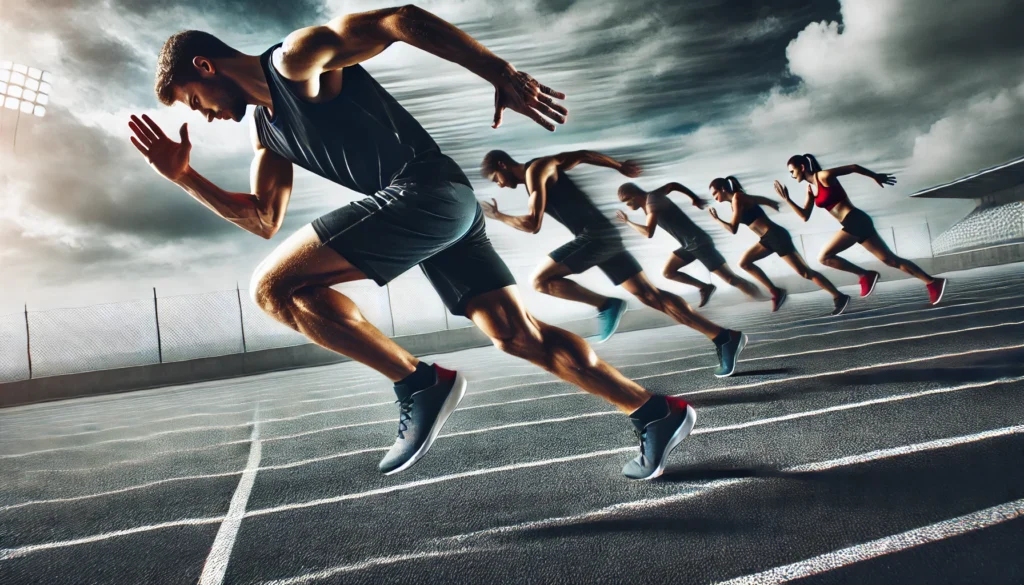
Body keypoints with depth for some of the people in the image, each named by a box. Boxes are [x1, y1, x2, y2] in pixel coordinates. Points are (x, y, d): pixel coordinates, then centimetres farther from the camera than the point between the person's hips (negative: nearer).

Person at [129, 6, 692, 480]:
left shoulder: (296, 58, -2)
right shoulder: (264, 128, 25)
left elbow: (401, 19, -9)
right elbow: (264, 220, 25)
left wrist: (502, 74, -16)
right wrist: (185, 177, 18)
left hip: (428, 190, -10)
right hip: (437, 208, 10)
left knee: (272, 285, -9)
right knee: (520, 336, 8)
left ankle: (420, 384, -9)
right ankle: (657, 412, 17)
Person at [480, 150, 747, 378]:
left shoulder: (535, 169, -6)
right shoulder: (538, 172, 22)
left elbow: (532, 224, -16)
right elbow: (582, 155, 30)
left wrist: (498, 216, -1)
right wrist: (620, 167, 36)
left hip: (595, 235, -9)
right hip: (604, 235, 10)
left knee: (540, 280, -7)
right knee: (650, 295, 5)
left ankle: (607, 305, -7)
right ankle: (724, 337, 3)